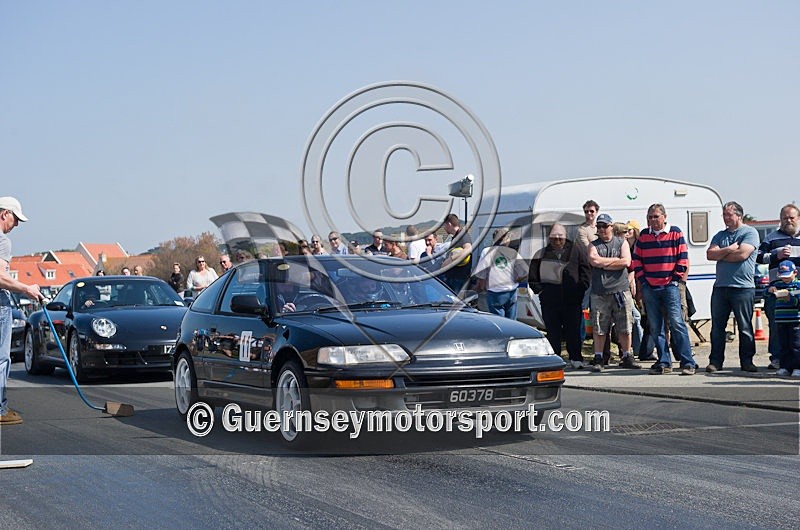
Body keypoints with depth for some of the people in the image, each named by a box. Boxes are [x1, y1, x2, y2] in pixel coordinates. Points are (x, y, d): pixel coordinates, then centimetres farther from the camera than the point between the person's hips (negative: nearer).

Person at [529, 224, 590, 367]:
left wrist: (580, 289, -2)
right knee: (553, 332, 3)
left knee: (573, 330, 1)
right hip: (549, 300, 1)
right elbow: (532, 277, 15)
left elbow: (585, 271, 7)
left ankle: (576, 359, 8)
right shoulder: (541, 254, 10)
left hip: (572, 300, -1)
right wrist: (540, 290, 3)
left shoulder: (576, 251, 7)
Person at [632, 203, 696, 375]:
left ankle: (687, 362, -9)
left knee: (676, 323, -10)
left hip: (670, 286, -4)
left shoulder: (675, 233, 1)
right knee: (655, 327, 5)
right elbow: (636, 260, 14)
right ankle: (664, 363, 11)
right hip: (649, 287, 4)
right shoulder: (643, 235, 11)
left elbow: (683, 258, 1)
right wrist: (641, 280, 6)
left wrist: (675, 277, -4)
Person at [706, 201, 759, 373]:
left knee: (745, 327, 1)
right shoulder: (720, 235, 17)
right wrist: (729, 250, -9)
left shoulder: (750, 232, -1)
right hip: (720, 286, 5)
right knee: (717, 326, 5)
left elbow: (742, 254, -15)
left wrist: (720, 254, -2)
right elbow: (710, 254, 4)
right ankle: (715, 361, 10)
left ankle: (747, 361, 9)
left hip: (743, 287, -5)